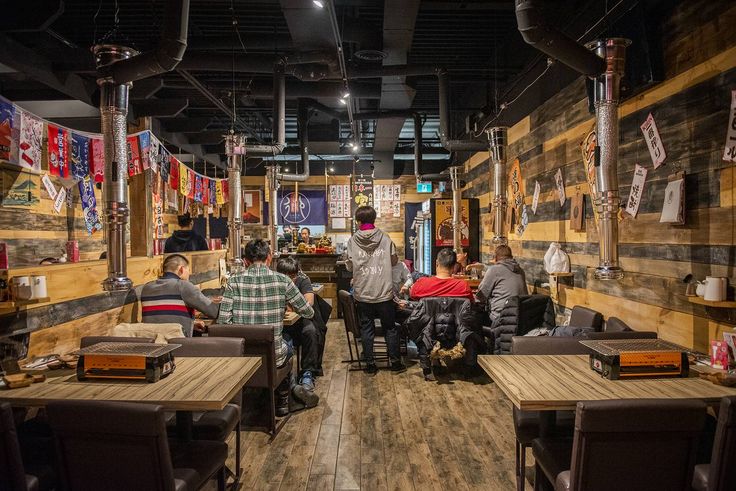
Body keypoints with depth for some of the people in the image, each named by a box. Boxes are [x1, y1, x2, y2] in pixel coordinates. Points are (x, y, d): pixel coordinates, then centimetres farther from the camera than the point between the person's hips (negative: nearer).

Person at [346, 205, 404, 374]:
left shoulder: (352, 241, -5)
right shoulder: (385, 239, -5)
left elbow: (349, 266, 1)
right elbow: (394, 261, 4)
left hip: (362, 293, 0)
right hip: (384, 292, 0)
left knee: (366, 329, 11)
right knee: (390, 328, 13)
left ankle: (370, 364, 16)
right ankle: (395, 362, 19)